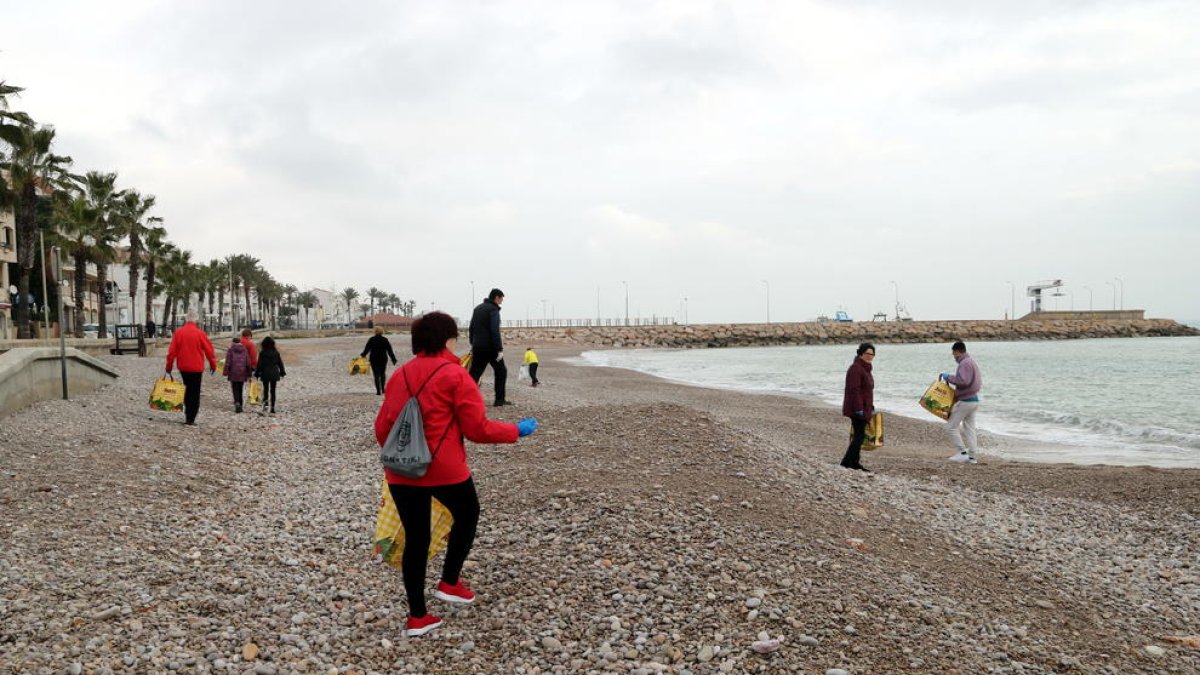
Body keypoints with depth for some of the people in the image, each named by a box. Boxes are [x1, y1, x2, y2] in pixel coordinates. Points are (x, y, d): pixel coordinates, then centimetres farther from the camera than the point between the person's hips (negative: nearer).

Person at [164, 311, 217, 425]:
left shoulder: (178, 332, -2)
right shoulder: (200, 333, -9)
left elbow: (172, 350, -1)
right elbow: (209, 350, -5)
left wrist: (169, 366, 7)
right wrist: (213, 364, 7)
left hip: (183, 367, 3)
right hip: (196, 367, -3)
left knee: (188, 388, 22)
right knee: (195, 392, 3)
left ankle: (187, 411, 15)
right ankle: (190, 418, 0)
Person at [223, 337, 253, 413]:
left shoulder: (230, 350, -2)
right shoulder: (245, 350, 8)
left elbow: (228, 362, -6)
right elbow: (248, 362, 8)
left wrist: (225, 372, -2)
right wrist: (248, 373, 14)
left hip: (233, 373, -3)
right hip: (242, 373, 3)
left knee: (235, 389, -2)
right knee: (240, 389, 12)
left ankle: (237, 403, -23)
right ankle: (240, 405, 13)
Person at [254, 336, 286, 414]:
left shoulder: (262, 353, -8)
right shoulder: (276, 352, 0)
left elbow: (259, 364, -6)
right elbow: (280, 363, 6)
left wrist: (257, 374, 2)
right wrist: (282, 372, 15)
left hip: (265, 374, -2)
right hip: (274, 374, 2)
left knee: (265, 389, 13)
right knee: (273, 390, 6)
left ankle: (265, 401, -15)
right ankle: (272, 408, 3)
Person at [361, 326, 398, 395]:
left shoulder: (371, 340, -5)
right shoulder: (385, 340, -1)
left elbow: (366, 349, -2)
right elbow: (390, 351, 1)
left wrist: (362, 355, 13)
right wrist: (393, 359, 6)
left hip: (374, 359, -1)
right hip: (383, 359, 2)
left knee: (376, 375, -1)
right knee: (382, 374, 19)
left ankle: (378, 391, -6)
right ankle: (383, 389, 17)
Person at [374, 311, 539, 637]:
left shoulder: (400, 375, 9)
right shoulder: (455, 375, -9)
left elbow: (382, 427, 12)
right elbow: (477, 428, -10)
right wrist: (518, 431, 3)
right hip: (444, 470, -5)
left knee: (415, 538, 14)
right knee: (467, 515, 24)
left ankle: (417, 617, 21)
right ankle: (450, 583, 27)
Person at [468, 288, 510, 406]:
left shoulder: (478, 308, 16)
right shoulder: (493, 309, -9)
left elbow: (471, 328, 19)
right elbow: (495, 331, -18)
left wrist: (473, 345, 24)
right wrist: (500, 349, -18)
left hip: (477, 347, 7)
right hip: (490, 347, -7)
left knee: (474, 373, 6)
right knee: (501, 371, 8)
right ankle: (499, 399, 9)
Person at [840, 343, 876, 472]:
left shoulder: (865, 368, 17)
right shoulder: (856, 369, -16)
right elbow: (854, 390, -22)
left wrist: (870, 408, 22)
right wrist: (859, 409, -24)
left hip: (864, 408, 10)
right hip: (857, 409, -10)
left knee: (859, 435, 11)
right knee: (860, 435, -8)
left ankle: (854, 462, 17)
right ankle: (848, 461, -5)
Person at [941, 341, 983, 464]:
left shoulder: (964, 363, -16)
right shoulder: (972, 362, 16)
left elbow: (963, 380, -29)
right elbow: (979, 380, 21)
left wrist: (949, 377, -17)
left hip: (965, 401, -10)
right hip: (974, 399, 10)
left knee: (951, 427, -3)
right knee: (969, 428, 11)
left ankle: (962, 453, -4)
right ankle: (972, 457, 10)